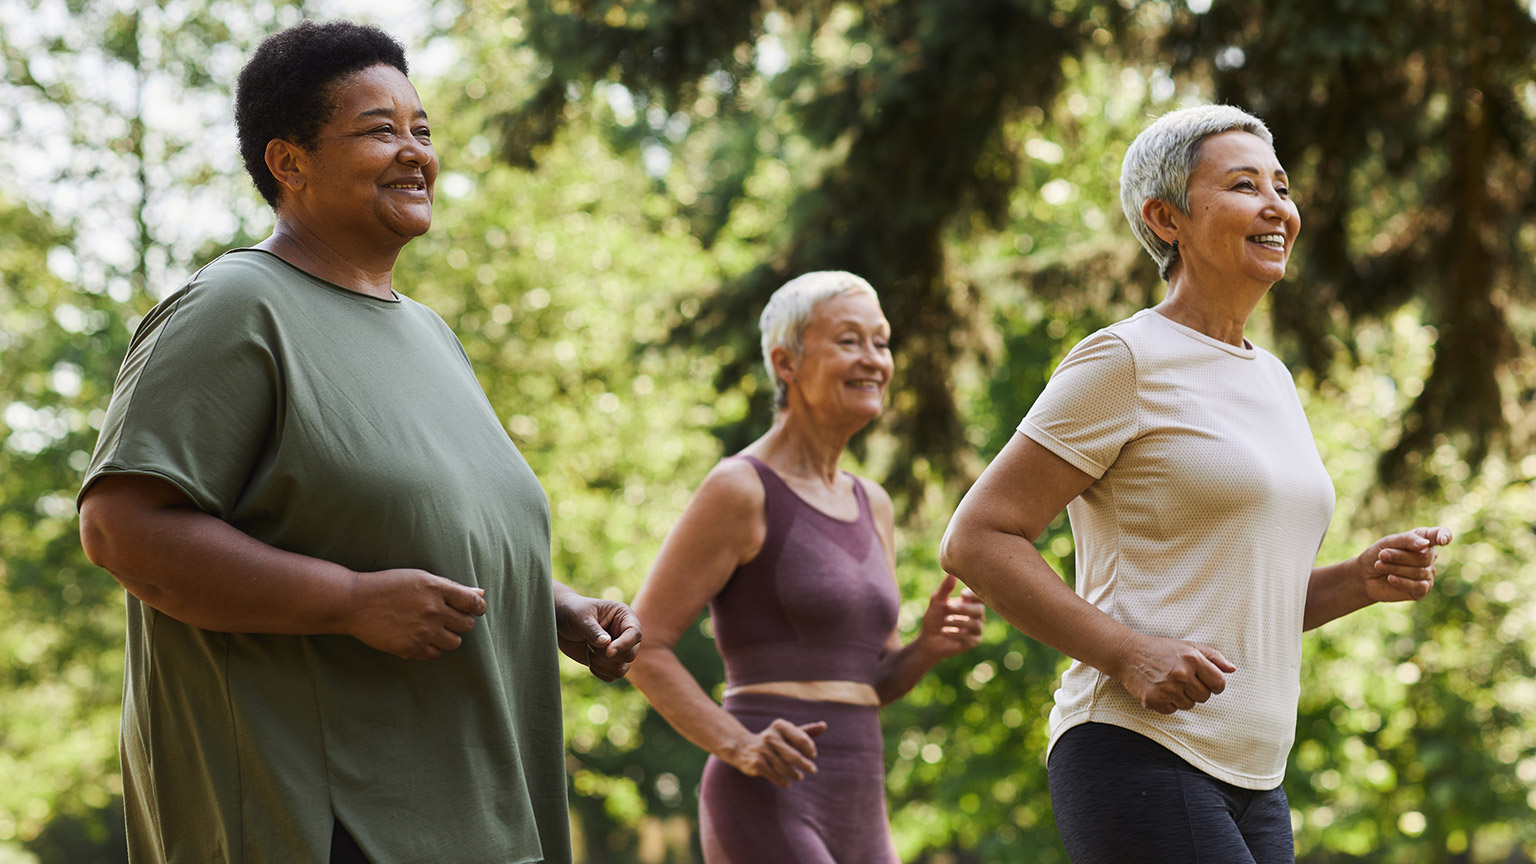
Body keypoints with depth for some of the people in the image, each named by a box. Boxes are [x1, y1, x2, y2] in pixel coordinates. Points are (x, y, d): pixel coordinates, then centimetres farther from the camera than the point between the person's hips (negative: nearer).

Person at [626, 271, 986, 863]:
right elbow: (639, 648, -8)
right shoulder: (738, 488, -6)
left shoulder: (871, 508, 18)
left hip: (854, 816, 9)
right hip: (766, 806, -9)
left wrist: (933, 644, 1)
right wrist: (739, 746, -22)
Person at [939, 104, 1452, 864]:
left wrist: (1364, 579, 6)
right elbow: (976, 540, -10)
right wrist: (1127, 654, -19)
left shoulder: (1270, 381, 19)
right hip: (1139, 761, -9)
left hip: (1249, 785, 9)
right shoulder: (1125, 361, -6)